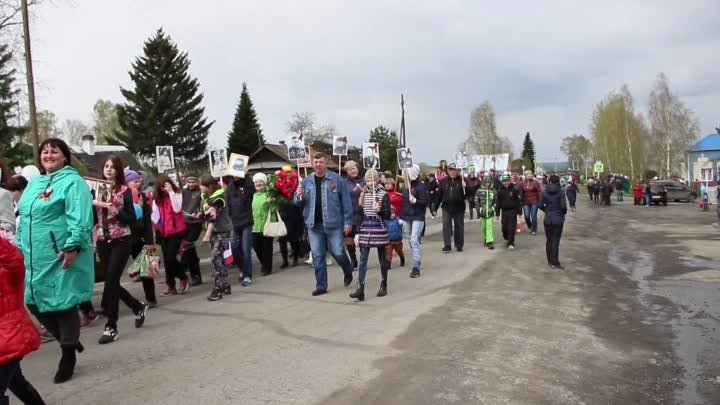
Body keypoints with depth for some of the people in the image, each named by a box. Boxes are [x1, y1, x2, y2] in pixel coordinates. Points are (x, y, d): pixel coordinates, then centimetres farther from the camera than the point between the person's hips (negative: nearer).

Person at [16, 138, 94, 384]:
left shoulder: (72, 181, -7)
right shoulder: (34, 184, 18)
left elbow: (79, 219, -18)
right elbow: (24, 219, 23)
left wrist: (72, 246, -25)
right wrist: (21, 248, 18)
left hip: (62, 256, -8)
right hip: (36, 258, 8)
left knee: (63, 302, 0)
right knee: (34, 302, 10)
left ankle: (68, 355, 16)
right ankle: (69, 340, 30)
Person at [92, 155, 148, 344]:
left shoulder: (125, 190, -2)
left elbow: (132, 218, -4)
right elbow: (92, 219, 7)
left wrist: (117, 211, -20)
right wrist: (90, 204, -10)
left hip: (121, 241, -5)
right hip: (102, 241, 5)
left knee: (111, 281, -9)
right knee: (111, 282, 7)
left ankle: (111, 327, 1)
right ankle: (138, 307, 31)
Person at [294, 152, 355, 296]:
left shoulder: (336, 179, -3)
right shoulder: (306, 181, 9)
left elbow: (346, 201, -3)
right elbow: (299, 203, 13)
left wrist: (348, 221, -7)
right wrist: (299, 196, -10)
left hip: (333, 223, -3)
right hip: (313, 225, 4)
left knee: (338, 252, 2)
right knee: (317, 256, 6)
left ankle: (348, 272, 32)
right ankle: (321, 286, 16)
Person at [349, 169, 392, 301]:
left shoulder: (383, 194, -3)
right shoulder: (363, 194, 8)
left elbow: (388, 215, -6)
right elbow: (359, 214, 12)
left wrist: (379, 209, -26)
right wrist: (357, 232, 8)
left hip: (379, 229, -3)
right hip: (365, 230, 3)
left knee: (382, 258, 9)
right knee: (363, 260, -4)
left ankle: (384, 286, 24)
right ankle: (360, 289, -8)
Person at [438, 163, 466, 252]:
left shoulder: (462, 180, -1)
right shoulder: (443, 181, 4)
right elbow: (439, 195, 4)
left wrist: (465, 188, -25)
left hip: (459, 208, 0)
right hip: (446, 208, 1)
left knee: (459, 226, 9)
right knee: (446, 226, -6)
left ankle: (459, 245, 20)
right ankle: (447, 245, -5)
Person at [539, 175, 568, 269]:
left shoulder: (545, 192, -1)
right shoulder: (560, 192, -10)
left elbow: (541, 205, -3)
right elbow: (563, 206, -16)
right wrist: (564, 212, 5)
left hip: (548, 219, 3)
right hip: (558, 219, -3)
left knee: (549, 240, 12)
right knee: (556, 241, 1)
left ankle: (550, 261, 18)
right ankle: (555, 262, 2)